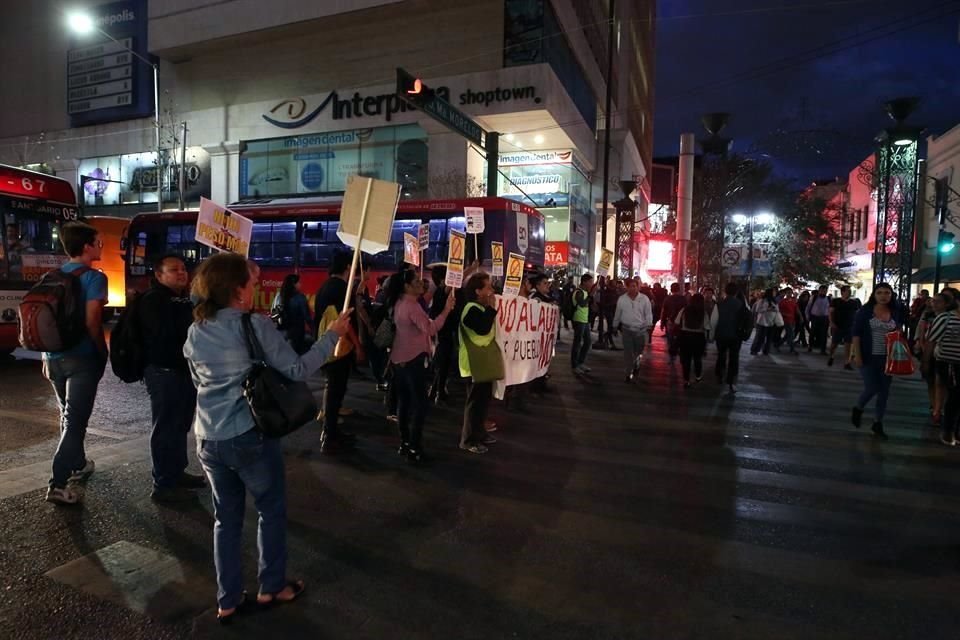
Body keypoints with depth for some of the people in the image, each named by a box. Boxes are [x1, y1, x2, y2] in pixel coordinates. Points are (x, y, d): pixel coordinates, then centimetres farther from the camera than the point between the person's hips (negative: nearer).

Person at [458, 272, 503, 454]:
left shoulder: (480, 308, 13)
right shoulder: (472, 309, -18)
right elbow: (483, 328, -32)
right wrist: (491, 308, -24)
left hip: (484, 362, 10)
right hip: (476, 363, -10)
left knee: (483, 400, 18)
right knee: (475, 401, -3)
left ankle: (479, 432, 31)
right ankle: (468, 440, 7)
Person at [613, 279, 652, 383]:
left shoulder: (644, 299, -3)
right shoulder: (622, 299, 1)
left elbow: (648, 314, -1)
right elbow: (617, 314, 9)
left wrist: (648, 327, -7)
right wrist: (616, 326, 14)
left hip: (641, 330, 0)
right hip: (627, 329, 0)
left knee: (639, 351, 10)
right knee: (628, 352, 0)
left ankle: (636, 365, 40)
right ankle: (629, 373, 10)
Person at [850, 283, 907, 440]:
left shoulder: (896, 312, 3)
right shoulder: (865, 310, -6)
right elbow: (856, 333, -7)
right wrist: (857, 355, -12)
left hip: (887, 358, 4)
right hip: (869, 357, -4)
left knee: (884, 392, 8)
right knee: (871, 388, -6)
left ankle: (878, 423, 20)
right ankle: (857, 409, 24)